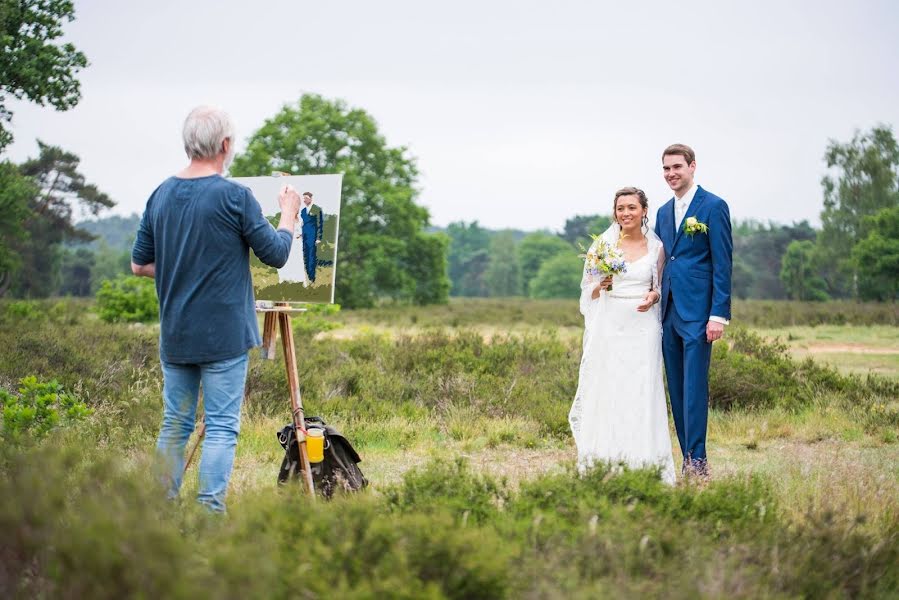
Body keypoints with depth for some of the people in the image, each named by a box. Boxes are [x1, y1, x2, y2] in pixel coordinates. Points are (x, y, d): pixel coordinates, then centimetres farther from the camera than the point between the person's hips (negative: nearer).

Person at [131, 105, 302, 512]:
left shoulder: (161, 195, 5)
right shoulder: (234, 196, -13)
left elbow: (139, 264, 11)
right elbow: (276, 254, -4)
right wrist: (289, 214, 12)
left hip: (174, 336, 6)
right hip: (223, 336, -5)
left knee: (175, 424, 12)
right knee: (222, 426, -1)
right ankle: (210, 511, -4)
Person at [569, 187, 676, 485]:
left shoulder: (656, 247, 7)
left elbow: (661, 287, 16)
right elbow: (587, 290, 8)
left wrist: (654, 296, -7)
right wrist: (601, 286, -13)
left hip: (643, 329, 0)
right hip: (609, 328, 0)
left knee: (642, 393, -4)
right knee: (605, 392, -3)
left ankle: (644, 465, 3)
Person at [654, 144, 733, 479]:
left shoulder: (713, 206, -4)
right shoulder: (664, 212, 17)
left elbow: (723, 264, -9)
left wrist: (719, 314, -15)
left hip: (698, 312, -7)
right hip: (669, 312, 7)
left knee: (694, 387, -10)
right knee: (677, 390, 7)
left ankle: (698, 461, -9)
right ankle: (687, 459, 13)